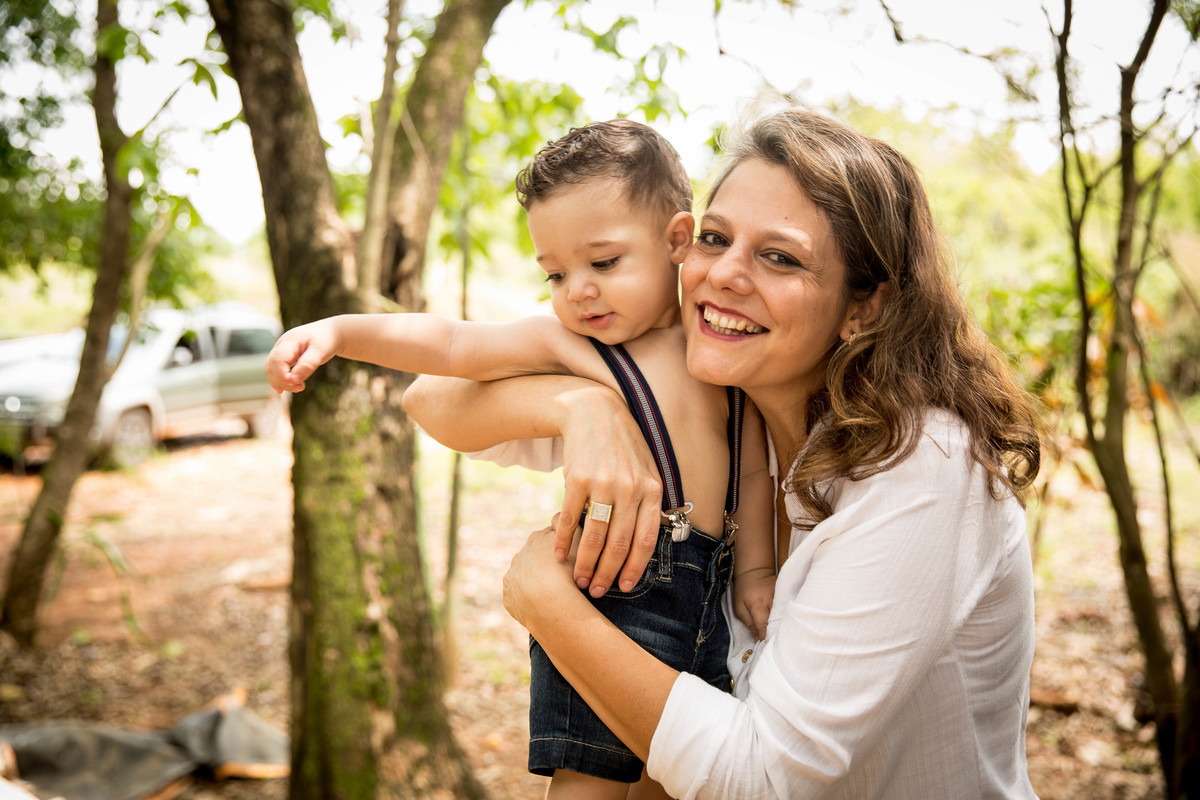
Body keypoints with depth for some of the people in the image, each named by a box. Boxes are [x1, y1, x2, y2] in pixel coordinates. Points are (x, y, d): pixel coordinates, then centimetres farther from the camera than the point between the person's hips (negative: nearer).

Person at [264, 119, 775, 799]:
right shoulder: (564, 345, -6)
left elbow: (754, 470, 8)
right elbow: (452, 344, -13)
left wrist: (755, 569, 7)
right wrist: (338, 330, -23)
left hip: (710, 598, 4)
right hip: (613, 592, -4)